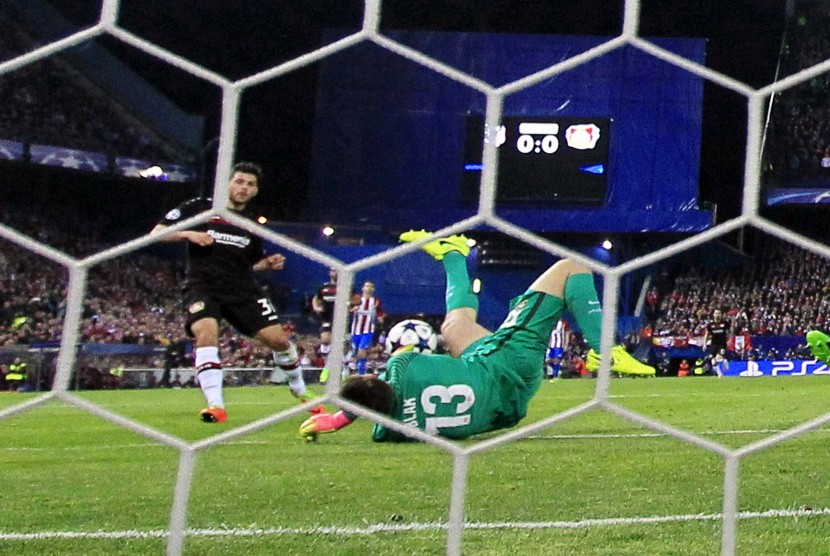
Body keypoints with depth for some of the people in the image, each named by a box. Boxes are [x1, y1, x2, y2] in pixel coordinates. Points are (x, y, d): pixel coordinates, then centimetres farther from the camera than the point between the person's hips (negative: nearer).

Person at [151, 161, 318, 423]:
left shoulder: (252, 225, 14)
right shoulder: (198, 208, 1)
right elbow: (157, 232, 0)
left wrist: (269, 263, 5)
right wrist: (188, 234, -16)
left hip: (243, 290, 4)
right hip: (202, 286, -4)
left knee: (278, 338, -3)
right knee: (206, 332, -31)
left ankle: (300, 391, 24)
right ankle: (215, 406, -29)